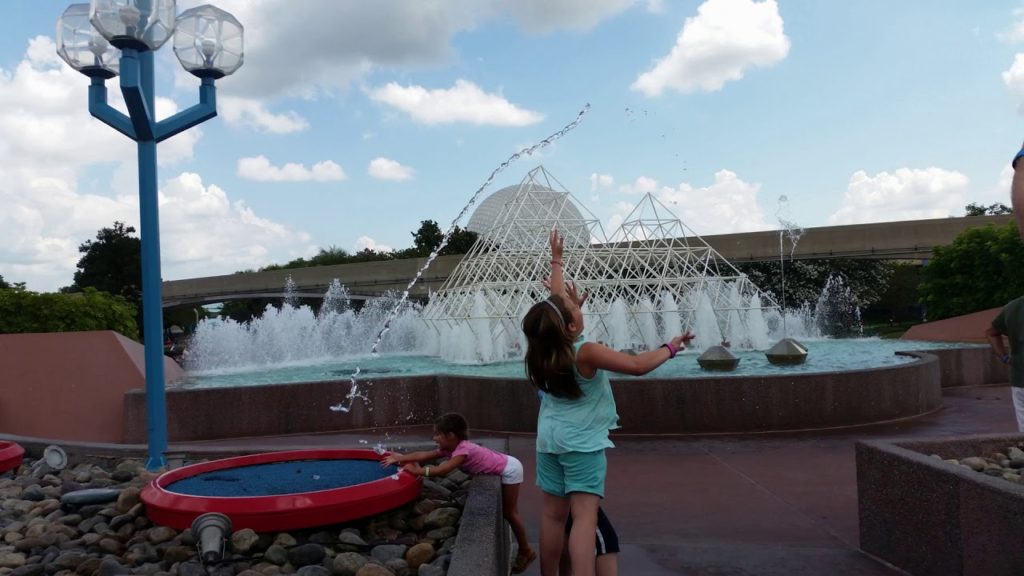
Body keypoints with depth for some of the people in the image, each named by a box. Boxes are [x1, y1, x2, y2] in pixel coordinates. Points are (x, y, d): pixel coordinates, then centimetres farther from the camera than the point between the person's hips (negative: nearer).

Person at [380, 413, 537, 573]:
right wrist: (400, 458, -5)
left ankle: (526, 552, 16)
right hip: (503, 467, 9)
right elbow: (424, 455, -3)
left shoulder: (463, 450, -30)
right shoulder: (451, 448, -3)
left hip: (509, 470, -9)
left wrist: (417, 471, -34)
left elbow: (442, 470, -39)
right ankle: (523, 550, 28)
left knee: (509, 513, 2)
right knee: (508, 512, 17)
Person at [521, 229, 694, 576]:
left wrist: (556, 260, 20)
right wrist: (670, 348, -6)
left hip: (549, 440, 7)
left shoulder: (545, 347, -3)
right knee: (585, 516, -10)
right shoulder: (586, 353, -21)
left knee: (553, 514, 11)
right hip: (583, 443, -7)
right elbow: (638, 366, -21)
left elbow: (555, 300, 11)